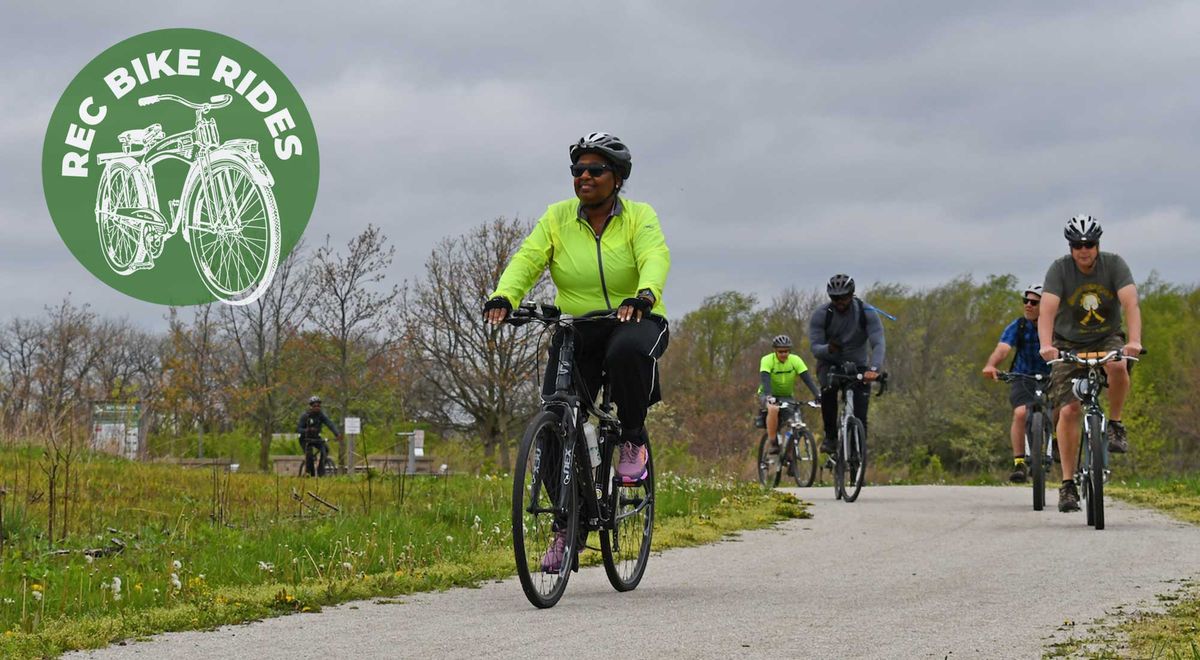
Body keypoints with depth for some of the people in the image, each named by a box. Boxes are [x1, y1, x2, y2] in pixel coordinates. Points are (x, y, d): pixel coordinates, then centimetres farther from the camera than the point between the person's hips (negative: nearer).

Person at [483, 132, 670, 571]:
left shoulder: (640, 217, -5)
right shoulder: (558, 218, 1)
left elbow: (655, 259, -23)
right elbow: (528, 259, -11)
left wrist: (644, 296, -45)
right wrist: (503, 297, -32)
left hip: (635, 321, -3)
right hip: (575, 330, 3)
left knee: (626, 351, -40)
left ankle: (633, 440, -15)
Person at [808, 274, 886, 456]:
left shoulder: (867, 313, -17)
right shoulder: (821, 315, -15)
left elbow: (878, 344, -27)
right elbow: (815, 347, -21)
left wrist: (874, 368, -46)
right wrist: (828, 349, -46)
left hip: (858, 365, 0)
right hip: (830, 363, 0)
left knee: (860, 418, -14)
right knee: (828, 389, -34)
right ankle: (830, 437, -18)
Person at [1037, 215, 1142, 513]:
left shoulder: (1114, 264, -12)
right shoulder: (1060, 269, -14)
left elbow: (1130, 303, -25)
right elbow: (1047, 310, -26)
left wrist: (1134, 341, -43)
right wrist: (1046, 345, -45)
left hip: (1107, 339, 0)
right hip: (1069, 345, 0)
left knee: (1117, 366, -36)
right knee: (1069, 410, -15)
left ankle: (1115, 424, -10)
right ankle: (1068, 485, -9)